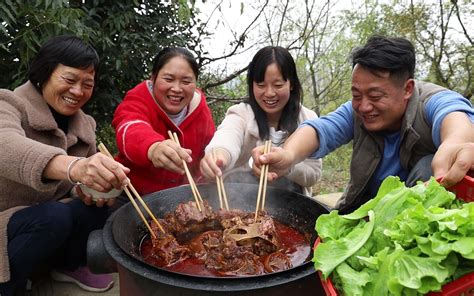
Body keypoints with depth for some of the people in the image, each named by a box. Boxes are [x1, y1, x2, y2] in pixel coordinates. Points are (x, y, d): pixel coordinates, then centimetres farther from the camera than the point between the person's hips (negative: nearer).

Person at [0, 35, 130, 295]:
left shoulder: (85, 125, 1)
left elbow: (84, 179, 7)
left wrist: (92, 186, -19)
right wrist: (73, 167, -61)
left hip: (52, 218, 6)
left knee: (96, 206, -19)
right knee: (55, 216, -31)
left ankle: (68, 264, 7)